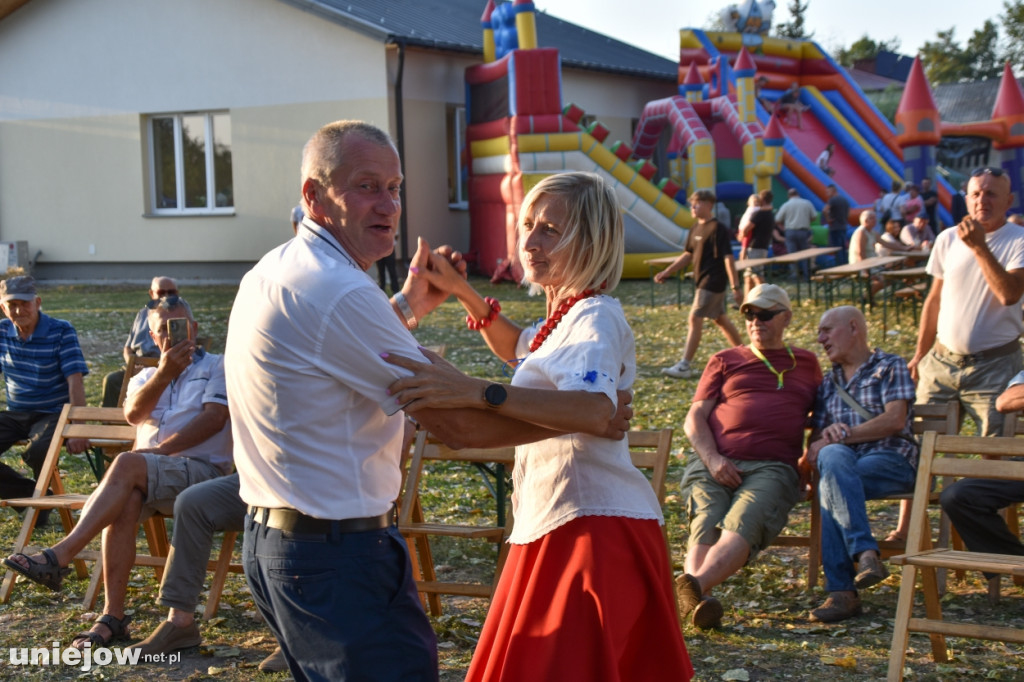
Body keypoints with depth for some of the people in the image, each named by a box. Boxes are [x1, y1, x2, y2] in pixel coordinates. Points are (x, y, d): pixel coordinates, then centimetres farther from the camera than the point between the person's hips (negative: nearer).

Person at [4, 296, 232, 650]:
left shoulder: (218, 367, 11)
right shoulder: (145, 377, 24)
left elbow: (215, 417, -7)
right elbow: (134, 413, 1)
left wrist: (161, 450, -15)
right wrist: (164, 374, -16)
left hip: (200, 469, -4)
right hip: (148, 476, 4)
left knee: (127, 464, -34)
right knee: (126, 501, -33)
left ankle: (60, 555, -41)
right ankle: (113, 616, -36)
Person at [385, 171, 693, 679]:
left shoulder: (596, 318, -17)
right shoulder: (564, 317, 14)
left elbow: (593, 410, -39)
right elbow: (517, 349, 38)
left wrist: (476, 391, -46)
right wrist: (464, 294, 22)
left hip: (593, 527, -10)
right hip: (557, 526, 10)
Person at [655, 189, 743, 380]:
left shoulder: (718, 229, -15)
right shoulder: (696, 229, 11)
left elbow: (728, 258, -18)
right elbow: (688, 255, 20)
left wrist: (735, 287, -21)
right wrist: (666, 272, 14)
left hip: (712, 282, -9)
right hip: (702, 282, 9)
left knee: (695, 319, -12)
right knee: (721, 319, 16)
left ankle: (684, 366, -11)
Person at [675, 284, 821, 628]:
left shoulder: (806, 363, 28)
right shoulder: (725, 360, 24)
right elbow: (694, 419, 14)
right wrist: (712, 459, -5)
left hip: (772, 467, -1)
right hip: (713, 463, 1)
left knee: (743, 524, -33)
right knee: (706, 526, -29)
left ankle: (694, 585, -55)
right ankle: (698, 600, -51)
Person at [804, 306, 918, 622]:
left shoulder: (890, 367, 10)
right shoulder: (829, 382, 28)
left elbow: (895, 420, -5)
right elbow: (817, 436, 20)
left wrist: (844, 435, -11)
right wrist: (826, 439, -5)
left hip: (891, 459, -4)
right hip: (844, 461, 4)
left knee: (831, 485, -35)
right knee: (833, 457, -35)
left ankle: (842, 590, -39)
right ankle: (866, 553, -46)